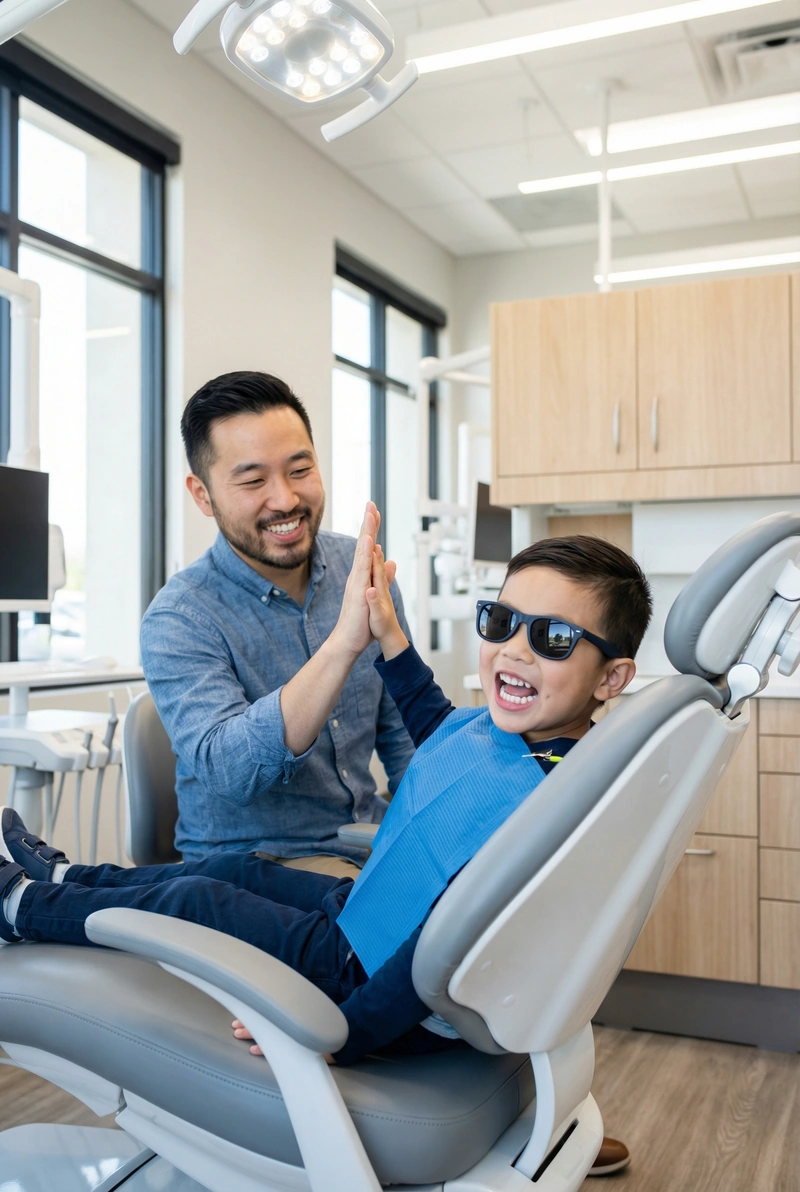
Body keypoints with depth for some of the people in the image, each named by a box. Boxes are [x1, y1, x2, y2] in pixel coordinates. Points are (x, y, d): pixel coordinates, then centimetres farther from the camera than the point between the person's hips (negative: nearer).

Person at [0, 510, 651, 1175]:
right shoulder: (492, 724, -7)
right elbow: (433, 721, 17)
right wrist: (385, 633, 11)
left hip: (384, 994, -8)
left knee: (194, 897, 3)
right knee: (236, 869, 19)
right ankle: (63, 876, 43)